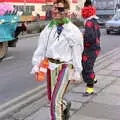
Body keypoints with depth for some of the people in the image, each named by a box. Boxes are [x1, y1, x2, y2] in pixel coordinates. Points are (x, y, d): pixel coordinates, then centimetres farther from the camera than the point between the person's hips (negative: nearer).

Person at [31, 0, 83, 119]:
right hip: (50, 65, 5)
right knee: (51, 98, 20)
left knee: (55, 100, -9)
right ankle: (65, 106, 50)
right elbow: (41, 47, 6)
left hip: (64, 67, -5)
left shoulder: (73, 31, -9)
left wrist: (77, 71, -4)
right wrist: (36, 64, 4)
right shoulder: (49, 28, 4)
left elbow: (77, 52, -6)